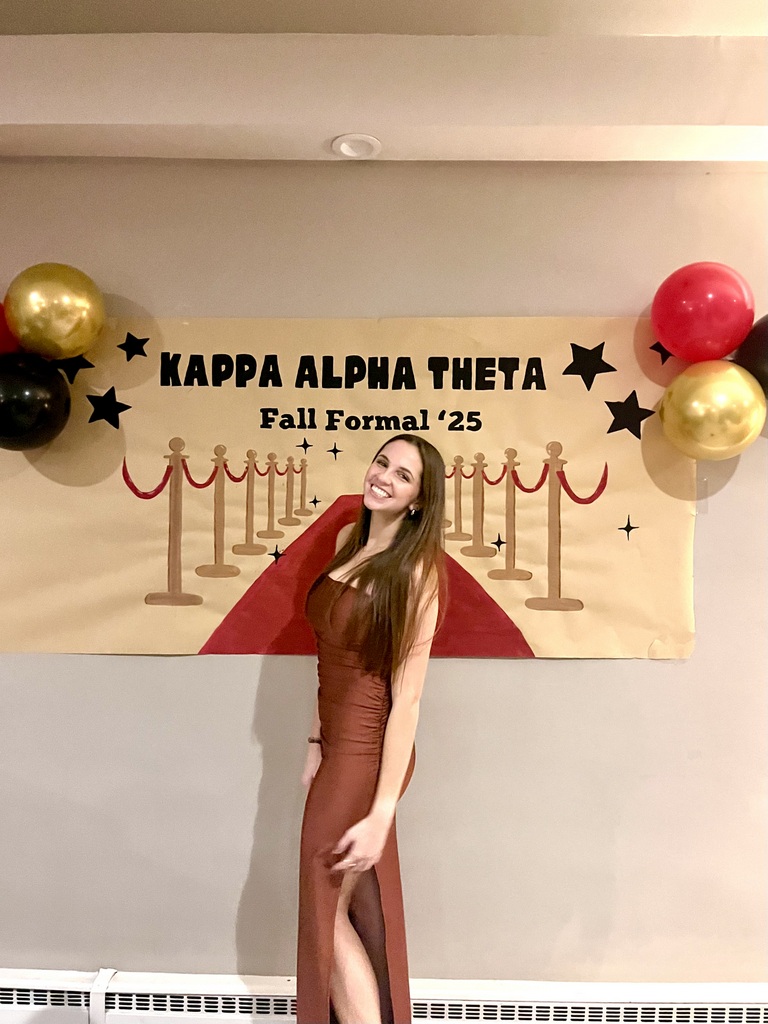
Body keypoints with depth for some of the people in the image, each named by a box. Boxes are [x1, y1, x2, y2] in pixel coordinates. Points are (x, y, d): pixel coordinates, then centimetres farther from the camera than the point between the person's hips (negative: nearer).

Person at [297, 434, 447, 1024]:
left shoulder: (418, 568, -19)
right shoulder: (348, 540, 3)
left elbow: (407, 698, -21)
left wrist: (381, 814, -21)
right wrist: (317, 742, 8)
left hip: (367, 753, -7)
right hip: (339, 742, 7)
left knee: (326, 912, 7)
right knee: (360, 903, 21)